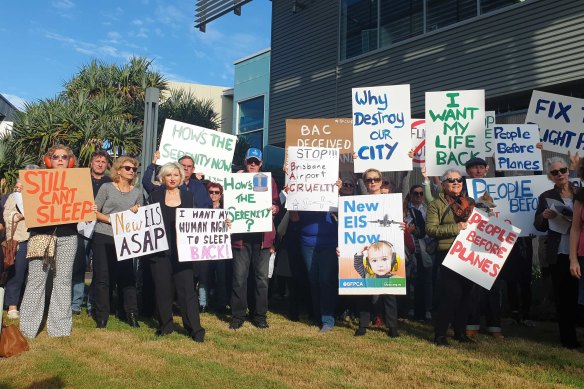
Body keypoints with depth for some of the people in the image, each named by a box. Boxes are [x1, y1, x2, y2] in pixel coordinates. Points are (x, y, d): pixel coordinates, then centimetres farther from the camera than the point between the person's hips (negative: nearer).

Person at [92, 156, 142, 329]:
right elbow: (95, 212, 0)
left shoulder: (137, 192, 11)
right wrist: (111, 220, -14)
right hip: (103, 238, -2)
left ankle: (132, 315, 10)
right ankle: (101, 316, 11)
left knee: (127, 276, 1)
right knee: (102, 277, 1)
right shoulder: (107, 188, 1)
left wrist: (135, 212, -6)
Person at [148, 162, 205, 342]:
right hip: (160, 250, 1)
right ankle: (165, 325, 21)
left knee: (187, 288, -3)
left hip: (182, 250, -1)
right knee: (163, 288, 6)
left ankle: (195, 329, 1)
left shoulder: (189, 196, 8)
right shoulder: (155, 196, 8)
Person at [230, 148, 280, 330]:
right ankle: (238, 315, 11)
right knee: (239, 277, 1)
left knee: (262, 277, 5)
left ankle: (260, 315, 16)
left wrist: (274, 209, -11)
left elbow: (276, 203, 11)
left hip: (262, 235, 1)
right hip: (241, 234, -1)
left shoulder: (269, 180, 12)